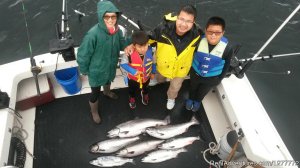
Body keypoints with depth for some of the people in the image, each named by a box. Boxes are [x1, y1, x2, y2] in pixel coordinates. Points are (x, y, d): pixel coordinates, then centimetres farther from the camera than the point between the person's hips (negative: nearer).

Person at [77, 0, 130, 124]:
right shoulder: (93, 34, -35)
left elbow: (122, 44, 1)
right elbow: (83, 55, -23)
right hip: (96, 71, -5)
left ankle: (107, 92, 72)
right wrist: (84, 70, -9)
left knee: (108, 81, 36)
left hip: (111, 67, 5)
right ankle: (94, 112, 48)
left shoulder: (116, 30, -18)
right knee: (95, 93, 17)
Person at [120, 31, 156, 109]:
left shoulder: (150, 50, -28)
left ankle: (145, 95, 73)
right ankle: (132, 98, 67)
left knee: (145, 88, 36)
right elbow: (123, 64, -23)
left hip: (146, 77, 2)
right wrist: (132, 71, -35)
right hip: (133, 78, -2)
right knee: (132, 90, 32)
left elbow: (153, 61, -10)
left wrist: (153, 72, 2)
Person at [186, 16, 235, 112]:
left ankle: (197, 101, 63)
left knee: (203, 92, 30)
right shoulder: (199, 41, -28)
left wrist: (220, 79, 1)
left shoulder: (227, 48, -28)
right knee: (193, 88, 30)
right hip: (195, 73, 0)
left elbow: (226, 65, -10)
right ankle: (191, 99, 63)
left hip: (212, 78, 0)